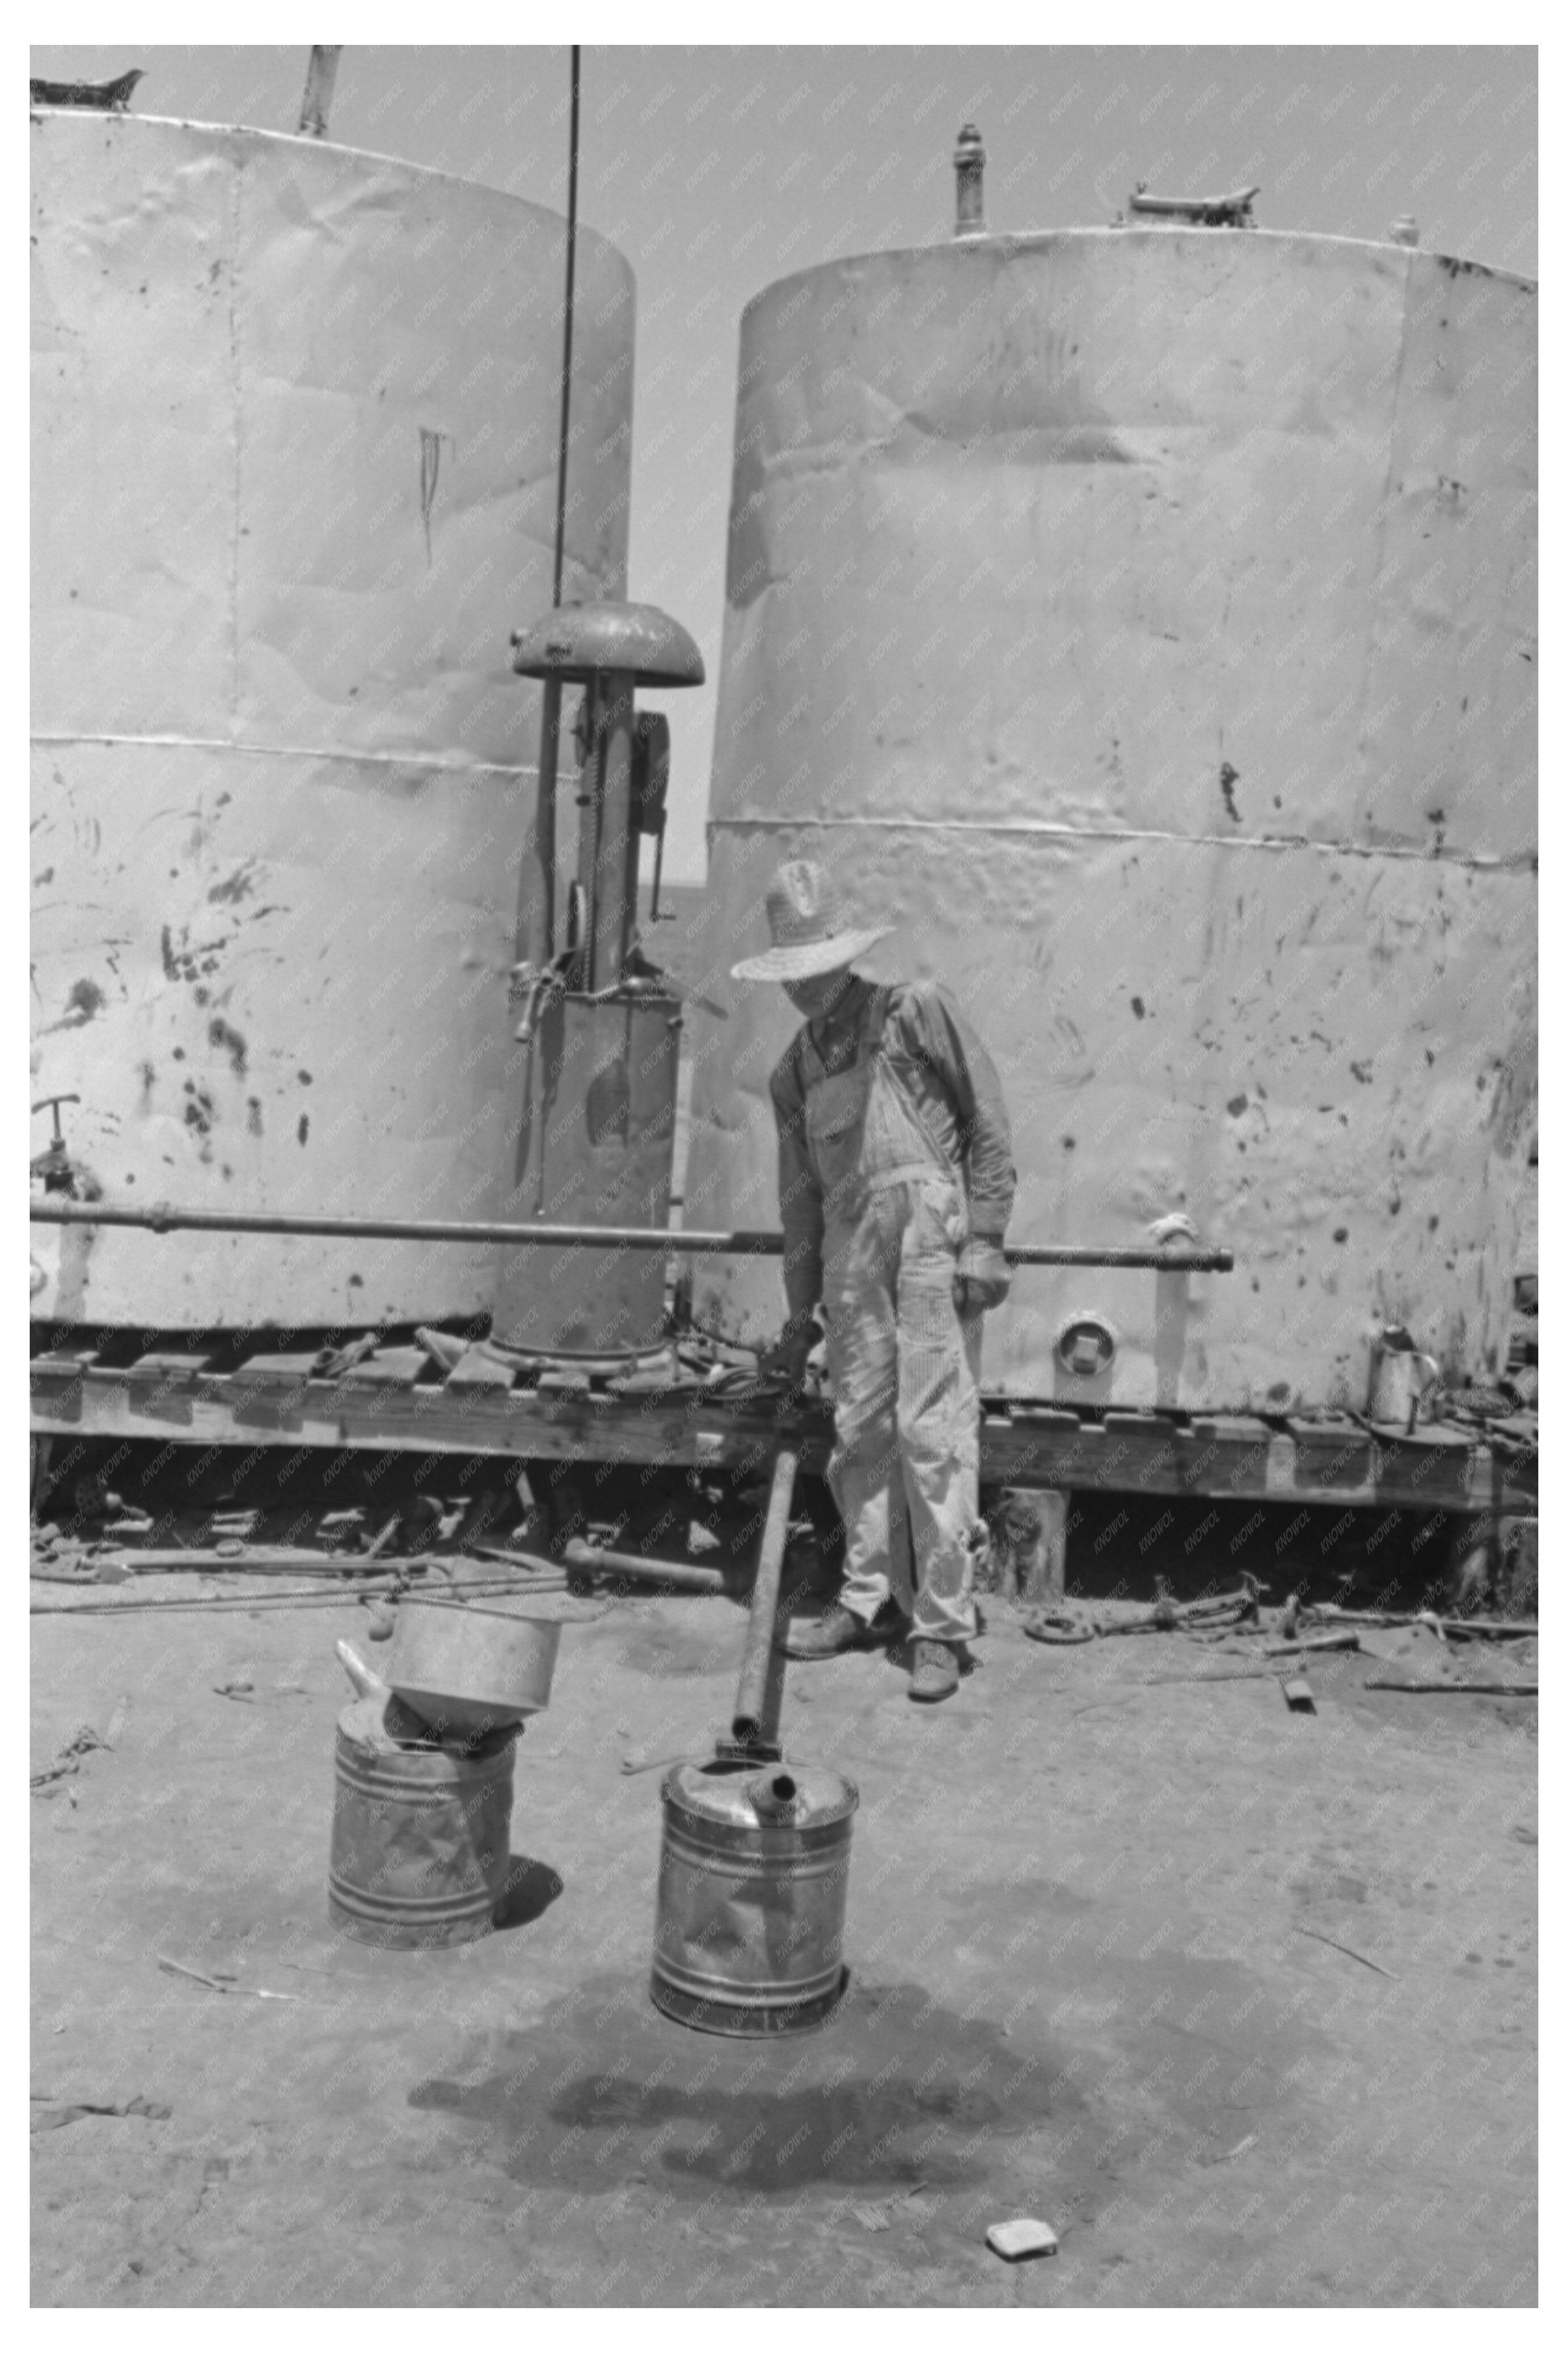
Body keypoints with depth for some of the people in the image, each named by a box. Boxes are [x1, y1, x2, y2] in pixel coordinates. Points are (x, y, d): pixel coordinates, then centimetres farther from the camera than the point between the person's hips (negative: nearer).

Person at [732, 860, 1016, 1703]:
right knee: (859, 1430, 8)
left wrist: (985, 1238, -8)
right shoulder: (793, 1072, 18)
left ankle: (942, 1625, 0)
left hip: (931, 1231, -5)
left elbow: (989, 1124, 0)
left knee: (933, 1428, -7)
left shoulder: (917, 1010, 2)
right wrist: (798, 1314, 22)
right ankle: (871, 1596, 22)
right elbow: (799, 1196, 22)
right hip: (850, 1252, 6)